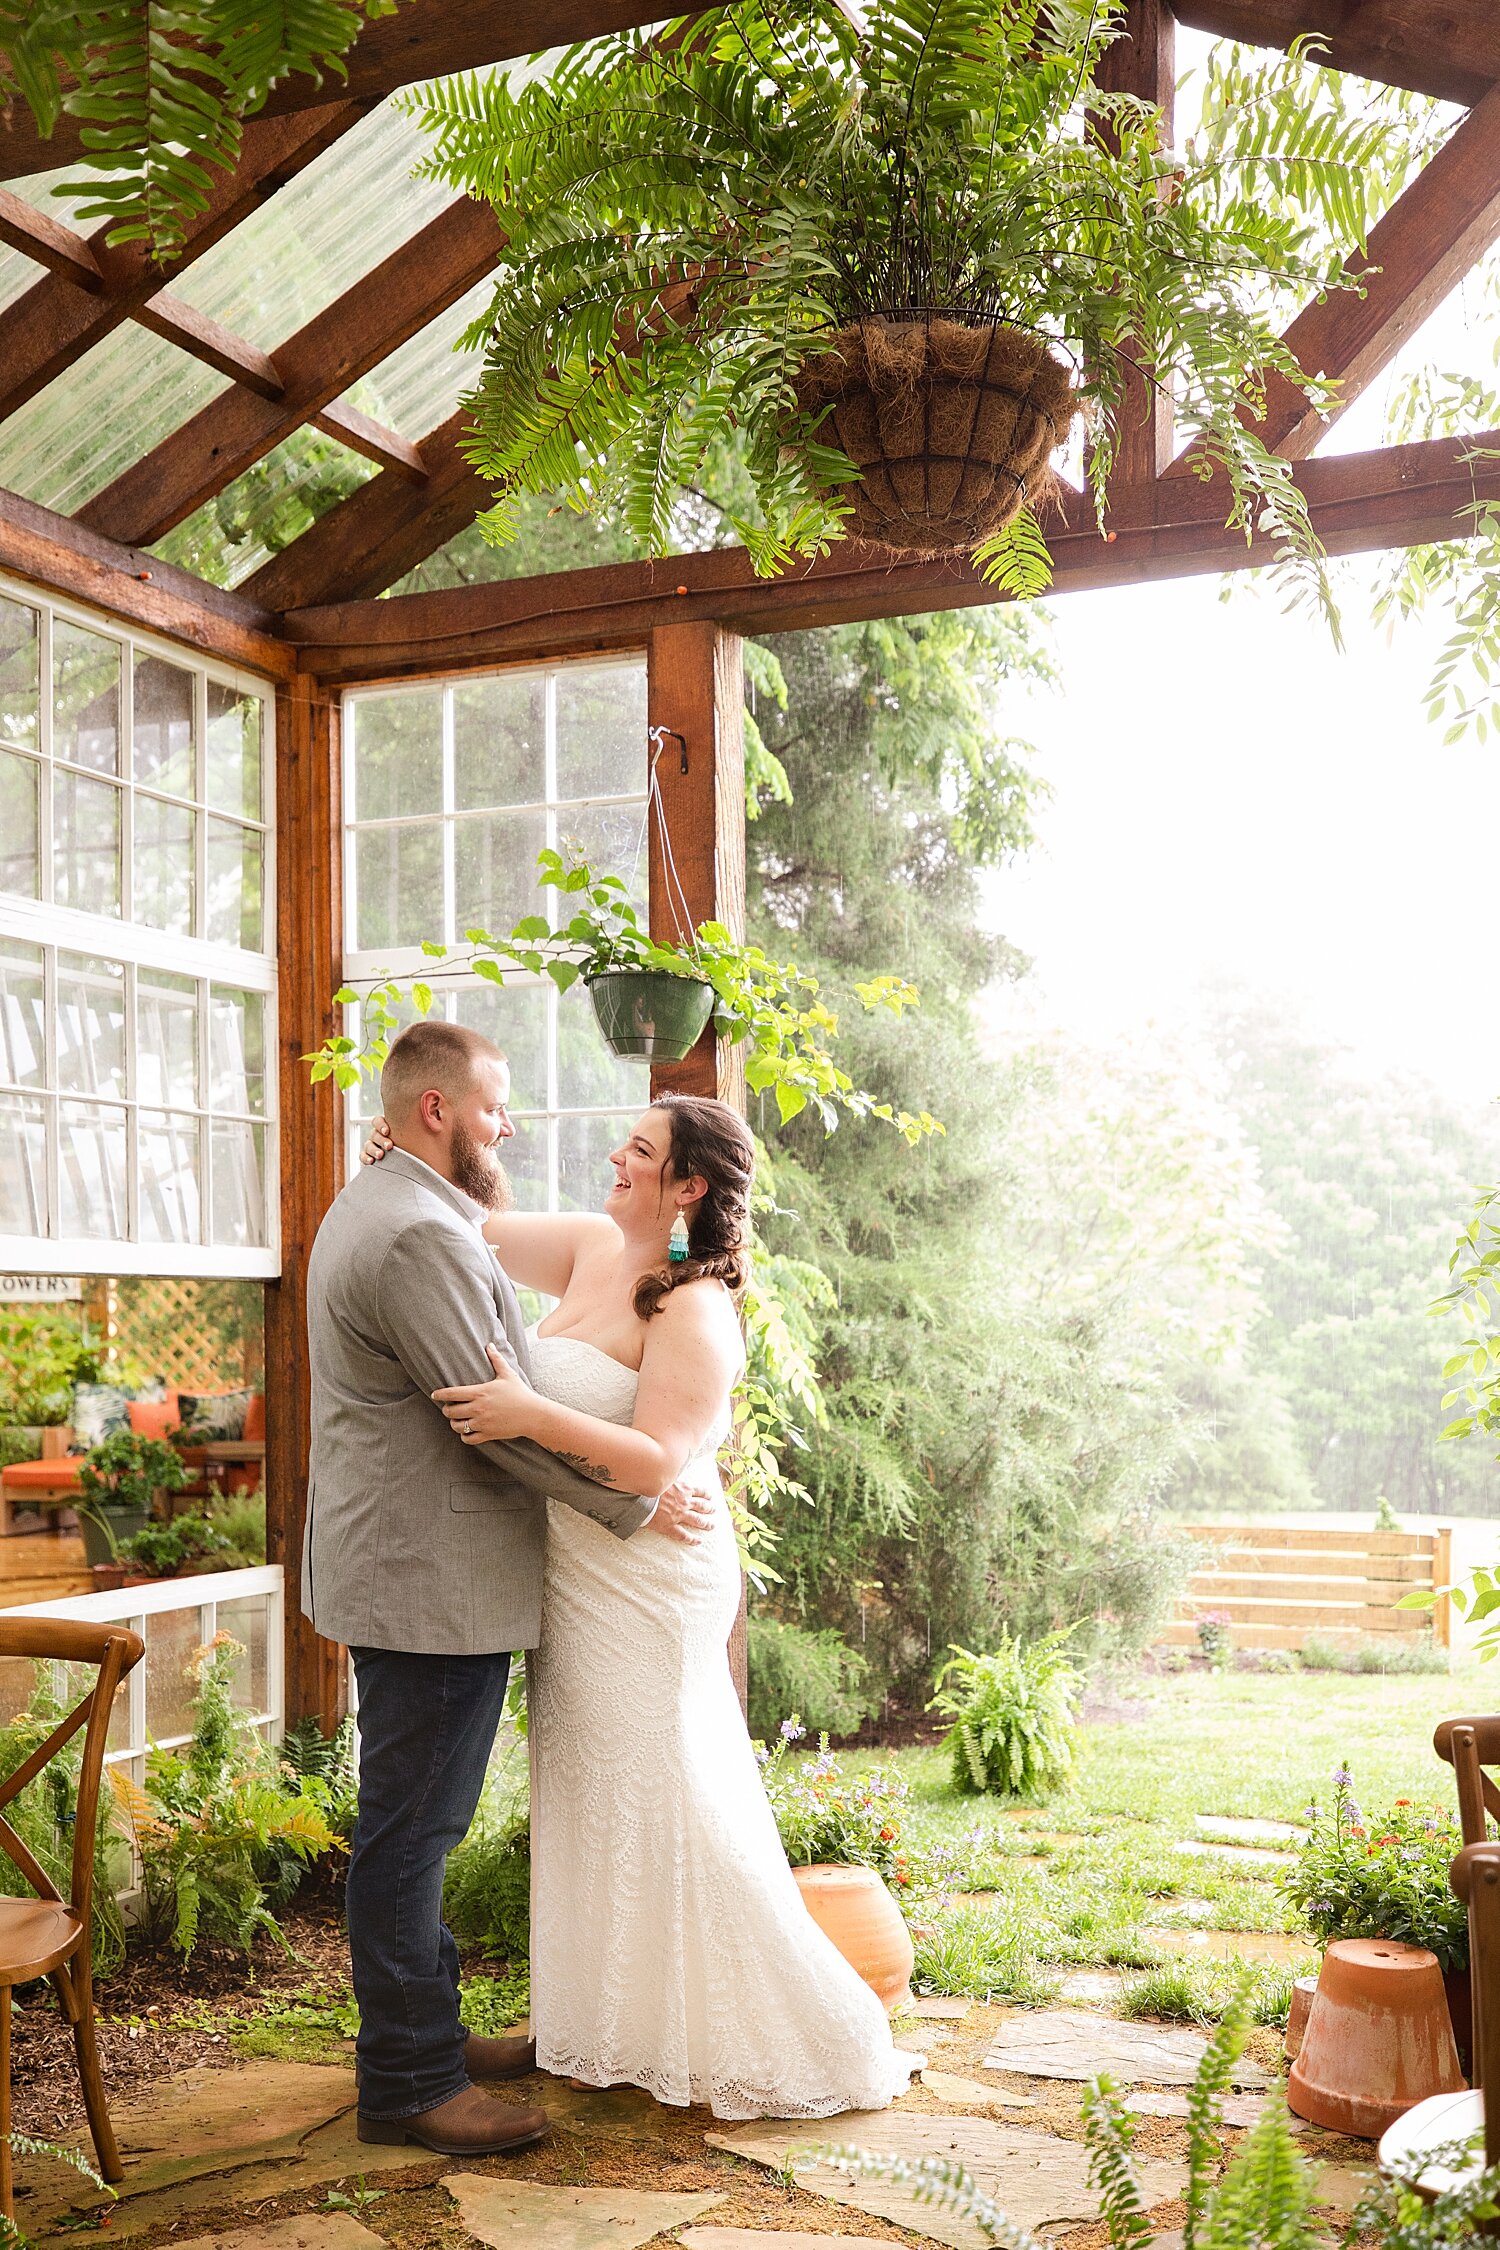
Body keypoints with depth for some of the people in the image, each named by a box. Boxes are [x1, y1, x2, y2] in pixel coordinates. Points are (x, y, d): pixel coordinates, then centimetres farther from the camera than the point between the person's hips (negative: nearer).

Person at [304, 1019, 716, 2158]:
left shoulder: (373, 1210, 16)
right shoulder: (419, 1236, -21)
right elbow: (497, 1414, -22)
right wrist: (636, 1504, -14)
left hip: (407, 1570, 11)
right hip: (432, 1582, -11)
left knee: (415, 1823, 19)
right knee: (411, 1828, -1)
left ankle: (426, 2031, 31)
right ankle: (408, 2083, 10)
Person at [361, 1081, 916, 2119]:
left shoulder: (695, 1310, -20)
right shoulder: (595, 1247, 5)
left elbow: (656, 1459, -27)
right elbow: (483, 1231, 18)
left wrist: (534, 1417, -36)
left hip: (645, 1582, -9)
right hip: (578, 1576, 9)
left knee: (661, 1803, 0)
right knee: (595, 1796, 17)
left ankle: (788, 2044, 17)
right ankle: (625, 2031, 33)